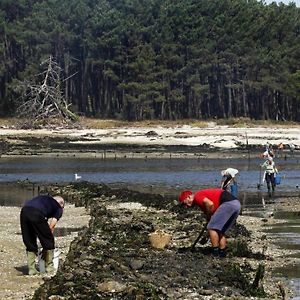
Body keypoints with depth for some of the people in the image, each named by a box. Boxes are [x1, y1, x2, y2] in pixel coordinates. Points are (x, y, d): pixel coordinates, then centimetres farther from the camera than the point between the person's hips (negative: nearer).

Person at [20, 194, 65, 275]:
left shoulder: (44, 198, 37)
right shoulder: (59, 208, 23)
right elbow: (51, 227, 13)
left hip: (24, 211, 5)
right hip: (37, 214, -5)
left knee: (29, 243, 19)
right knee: (48, 241, 15)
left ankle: (31, 269, 18)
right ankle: (49, 267, 21)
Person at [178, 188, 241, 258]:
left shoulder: (197, 197, -1)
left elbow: (210, 204, -19)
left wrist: (208, 217, -1)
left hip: (228, 203, -10)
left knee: (212, 228, -5)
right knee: (221, 231, 17)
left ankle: (215, 254, -5)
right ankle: (222, 254, 16)